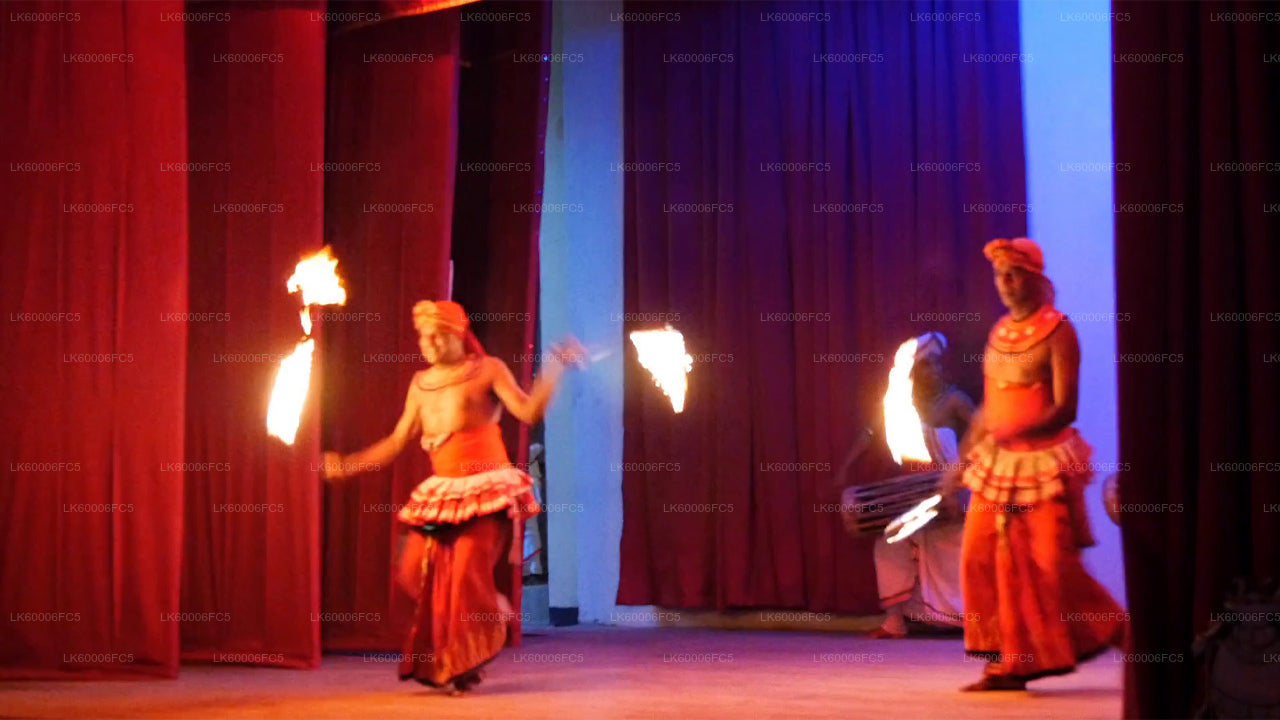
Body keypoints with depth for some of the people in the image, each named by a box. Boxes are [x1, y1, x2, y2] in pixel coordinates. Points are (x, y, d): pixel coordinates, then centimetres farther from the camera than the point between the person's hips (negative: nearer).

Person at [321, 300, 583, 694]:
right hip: (441, 492, 5)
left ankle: (466, 665, 2)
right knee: (419, 570, -2)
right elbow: (398, 440, 17)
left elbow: (529, 411, -13)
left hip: (487, 489, -5)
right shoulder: (421, 383, 13)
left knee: (467, 573, -12)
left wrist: (555, 367, -23)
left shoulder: (488, 369, -1)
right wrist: (347, 464, 14)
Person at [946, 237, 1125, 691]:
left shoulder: (1057, 331, -10)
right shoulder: (999, 332, 11)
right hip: (996, 465, 7)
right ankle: (1007, 665, 6)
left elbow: (1064, 408, -17)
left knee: (1052, 564, -8)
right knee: (981, 559, 0)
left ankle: (1120, 635, 13)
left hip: (1044, 463, -7)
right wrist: (965, 456, 15)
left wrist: (1014, 433, -30)